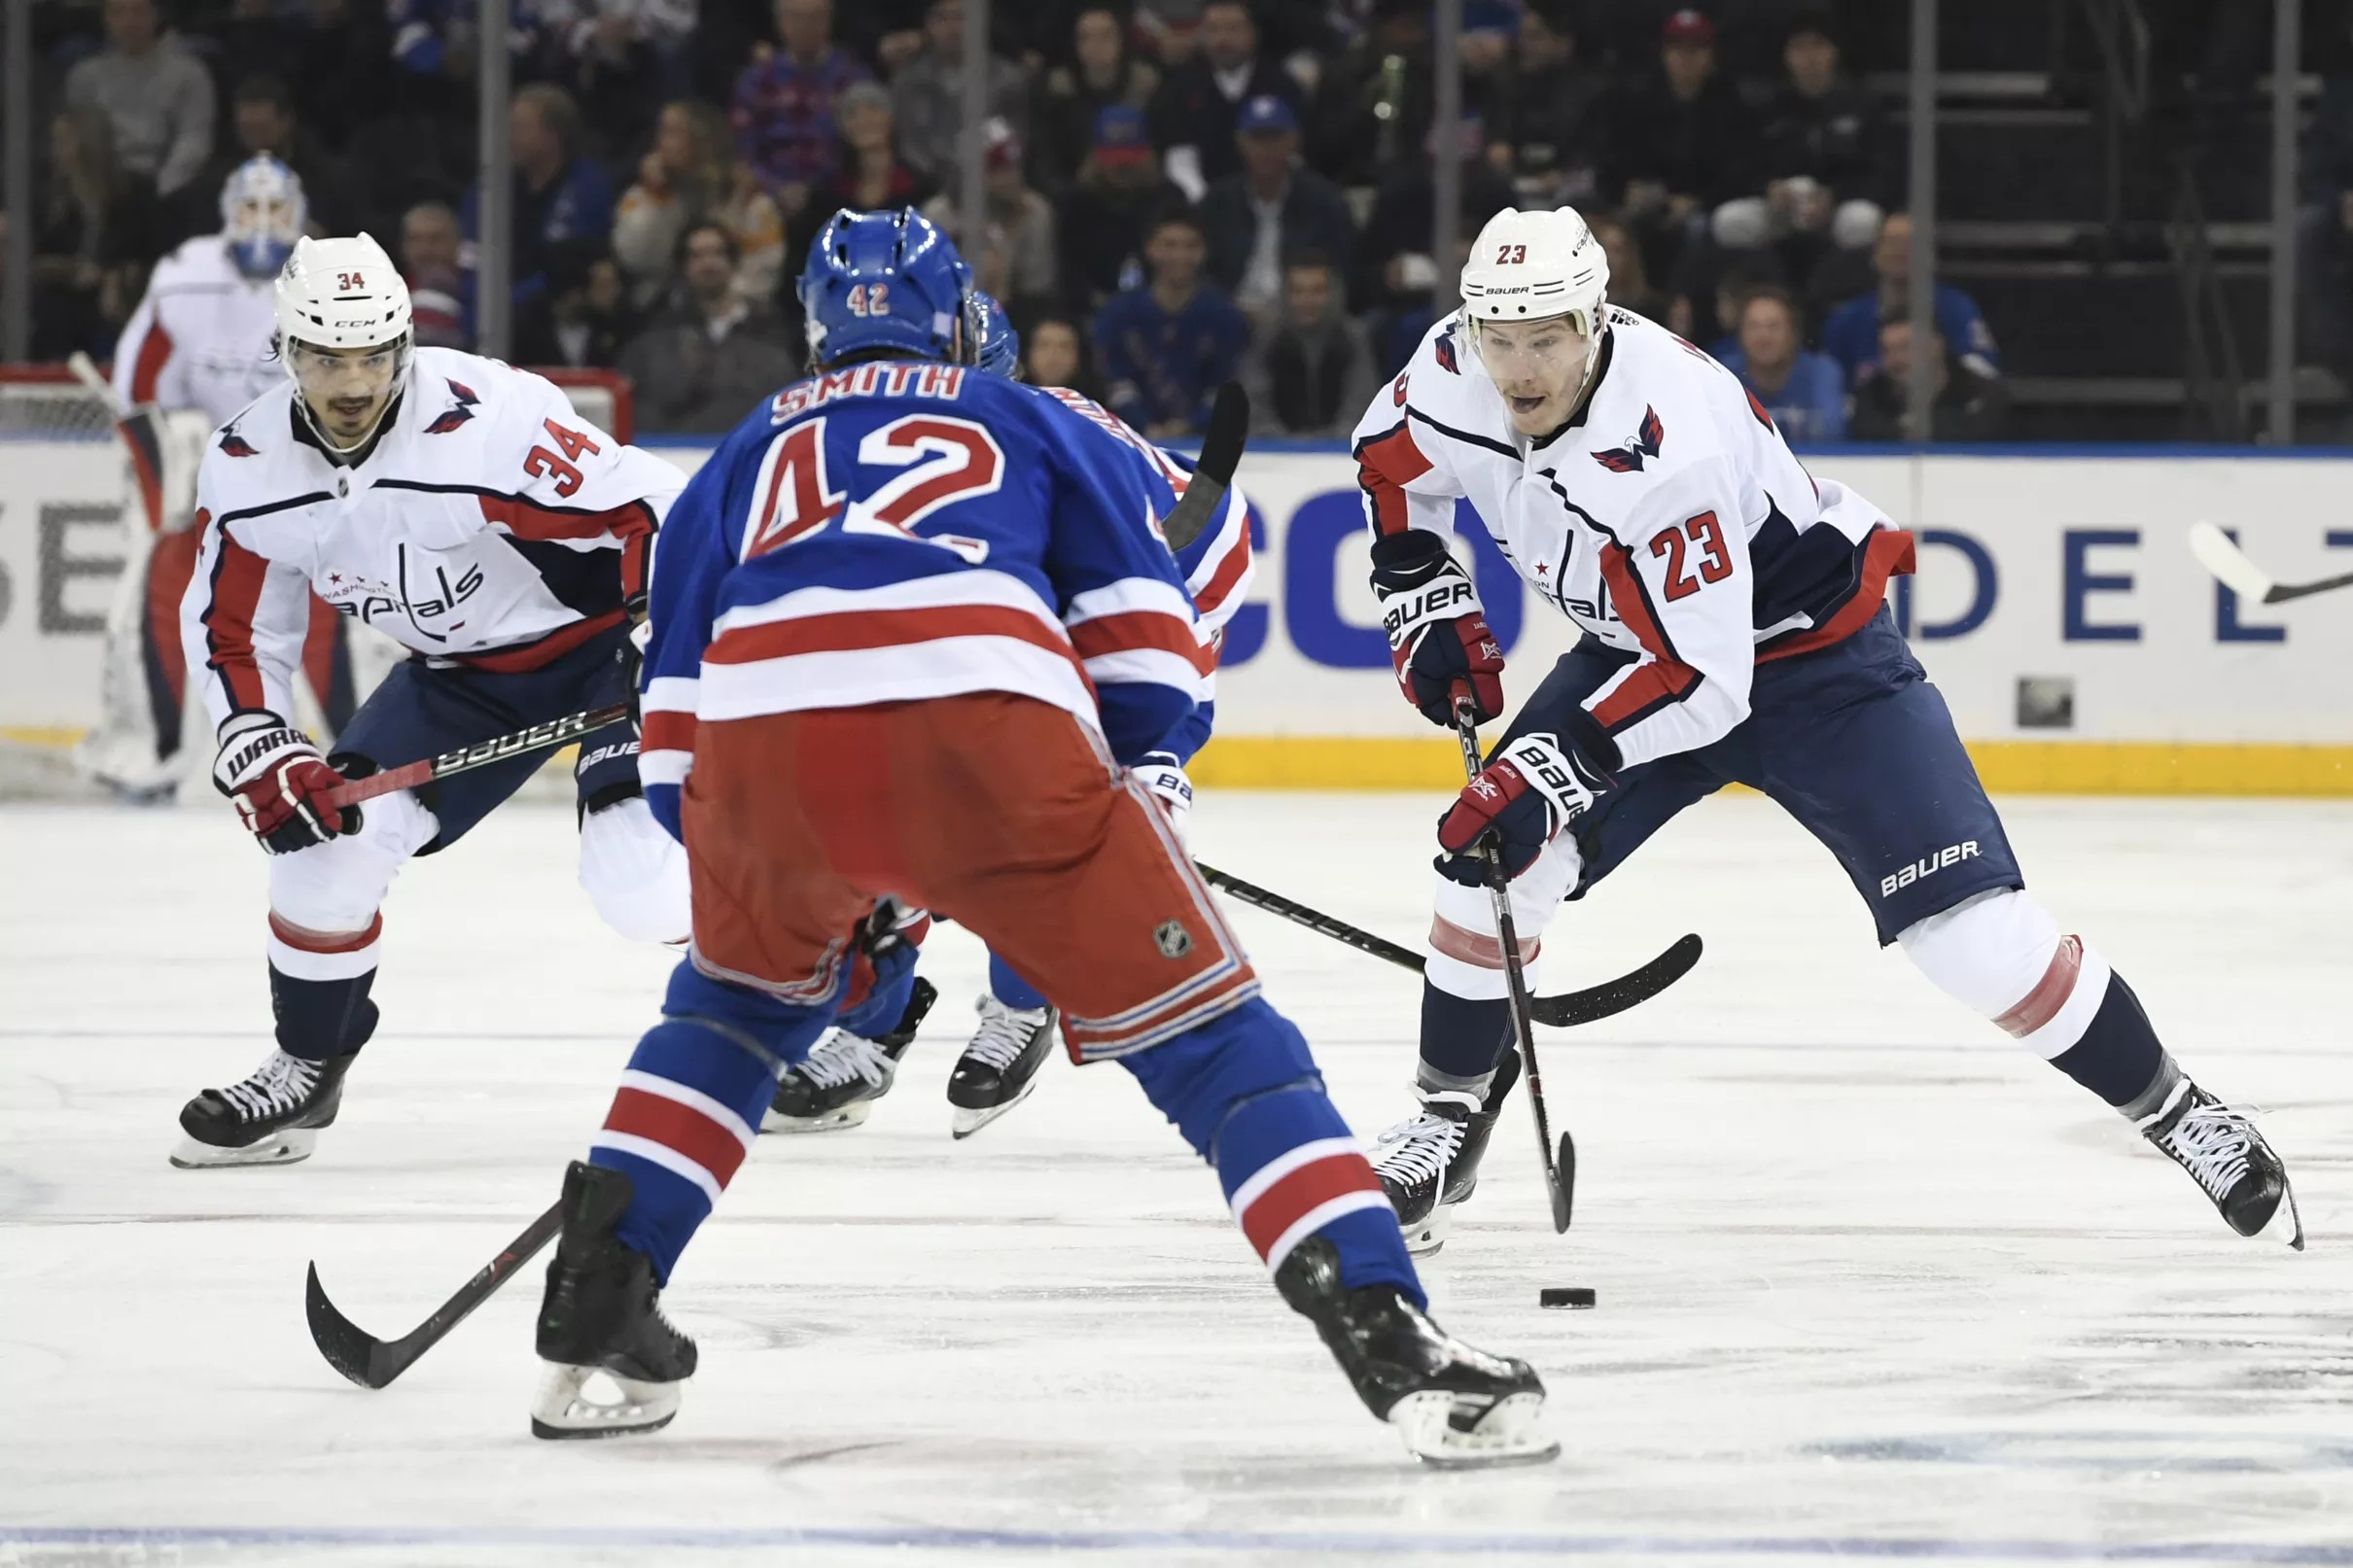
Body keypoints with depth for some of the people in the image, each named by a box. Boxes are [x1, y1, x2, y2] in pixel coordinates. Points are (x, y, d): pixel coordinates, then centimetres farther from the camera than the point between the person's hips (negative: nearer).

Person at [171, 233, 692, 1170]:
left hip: (605, 636, -6)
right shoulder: (249, 471, -12)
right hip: (459, 671, 6)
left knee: (639, 879, -22)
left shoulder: (489, 423, -33)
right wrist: (261, 753, -12)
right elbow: (229, 630, 1)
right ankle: (305, 1072, 15)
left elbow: (654, 508, -29)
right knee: (327, 831, -6)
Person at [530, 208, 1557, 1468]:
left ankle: (591, 1317, 23)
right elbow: (1146, 652, 19)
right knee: (1202, 1030, 6)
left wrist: (821, 912, 40)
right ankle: (1392, 1343, -10)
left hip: (764, 745, 2)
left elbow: (674, 735, 32)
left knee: (733, 1002, 33)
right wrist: (1097, 789, 32)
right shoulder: (1028, 422, 33)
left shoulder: (743, 457, 37)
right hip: (993, 732, -2)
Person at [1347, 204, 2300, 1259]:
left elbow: (1700, 678, -35)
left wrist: (1549, 766, -35)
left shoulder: (1667, 443, -37)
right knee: (1495, 858, -8)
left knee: (1974, 930, -15)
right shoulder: (1455, 373, -16)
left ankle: (2175, 1113, 1)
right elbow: (1390, 463, 9)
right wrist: (1425, 601, -1)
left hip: (1813, 659, -6)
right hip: (1635, 645, 6)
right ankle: (1448, 1125, 13)